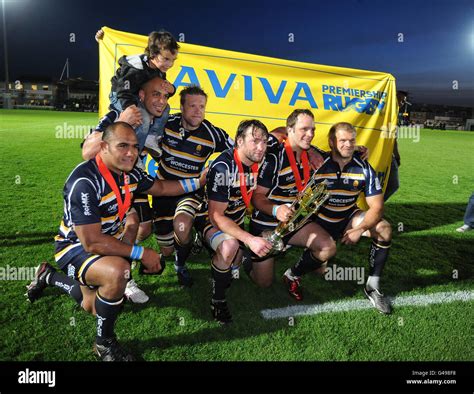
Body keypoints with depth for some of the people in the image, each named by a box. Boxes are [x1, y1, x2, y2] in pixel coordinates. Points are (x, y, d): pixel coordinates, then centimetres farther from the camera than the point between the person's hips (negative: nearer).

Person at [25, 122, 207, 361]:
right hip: (75, 247, -8)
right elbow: (92, 242, -33)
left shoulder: (129, 173, -8)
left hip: (108, 243, 8)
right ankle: (105, 343, -11)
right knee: (118, 271, -38)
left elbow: (161, 188, 13)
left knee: (94, 307, 21)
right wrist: (141, 253, -29)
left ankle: (48, 277, 45)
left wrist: (198, 182, 8)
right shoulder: (85, 182, -32)